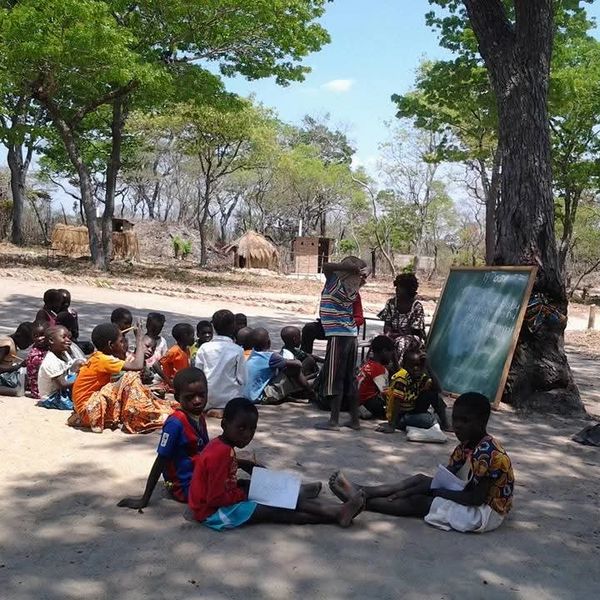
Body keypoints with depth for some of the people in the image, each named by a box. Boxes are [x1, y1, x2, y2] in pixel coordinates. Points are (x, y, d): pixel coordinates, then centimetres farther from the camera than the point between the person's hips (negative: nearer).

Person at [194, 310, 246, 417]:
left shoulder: (204, 348, -2)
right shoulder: (238, 351, -7)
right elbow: (242, 380, -5)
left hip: (207, 399, 2)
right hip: (229, 398, -2)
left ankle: (209, 409, -3)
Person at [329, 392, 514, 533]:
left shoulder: (487, 453, -26)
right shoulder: (467, 445, 3)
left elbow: (476, 498, -28)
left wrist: (437, 491, -18)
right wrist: (407, 491, -9)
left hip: (485, 513, -9)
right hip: (473, 499, 9)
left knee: (418, 502, -15)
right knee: (421, 479, 4)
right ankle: (362, 492, -3)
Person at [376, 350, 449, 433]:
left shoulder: (421, 376, -4)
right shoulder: (401, 377, -27)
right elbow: (396, 402, -30)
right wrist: (391, 425, -33)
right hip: (398, 414, -8)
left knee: (433, 394, -3)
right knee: (429, 420, -26)